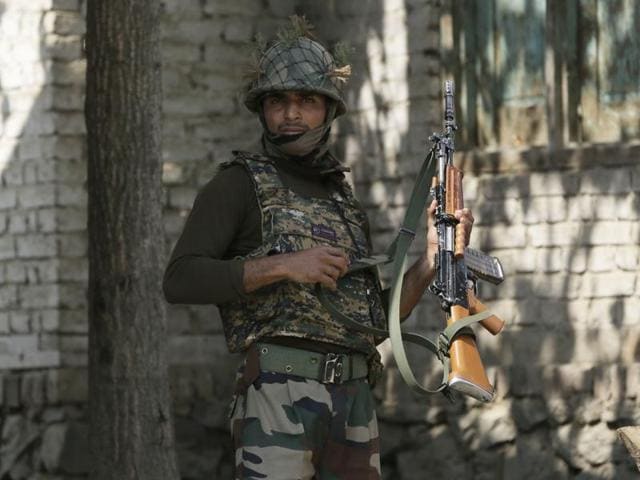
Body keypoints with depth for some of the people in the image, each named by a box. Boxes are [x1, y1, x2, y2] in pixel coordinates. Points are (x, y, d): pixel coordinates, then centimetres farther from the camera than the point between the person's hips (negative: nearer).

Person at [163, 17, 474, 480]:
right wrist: (283, 265, -14)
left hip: (354, 400, 6)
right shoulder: (240, 186, 3)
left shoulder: (345, 201, 22)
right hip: (280, 391, -6)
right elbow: (181, 280, -9)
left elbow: (378, 318, 23)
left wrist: (431, 259, 9)